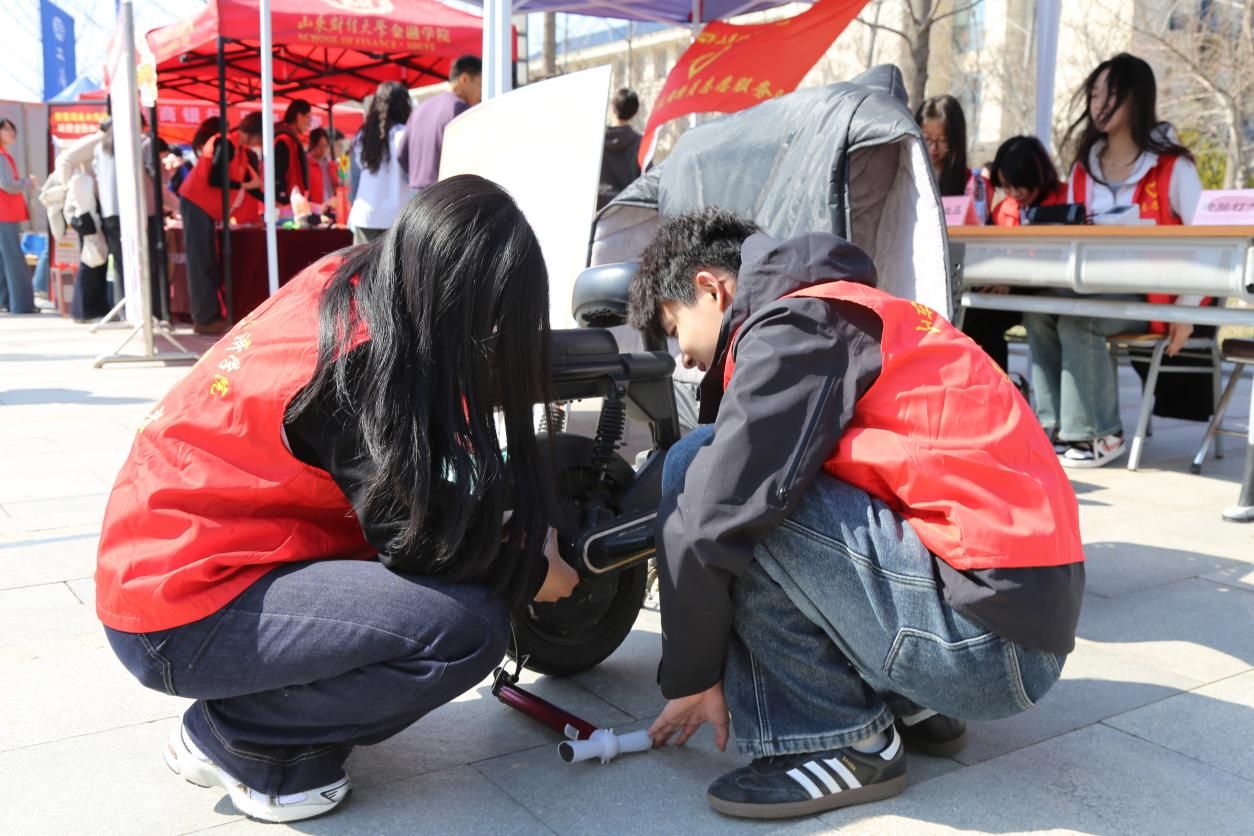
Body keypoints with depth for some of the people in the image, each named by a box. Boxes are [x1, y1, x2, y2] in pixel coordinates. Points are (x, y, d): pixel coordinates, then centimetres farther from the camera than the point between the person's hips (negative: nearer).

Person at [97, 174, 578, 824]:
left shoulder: (349, 286, -1)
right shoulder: (360, 363, -25)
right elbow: (420, 540, -17)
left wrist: (521, 536, 8)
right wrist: (532, 573, 0)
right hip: (180, 610, -9)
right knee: (468, 625, -22)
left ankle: (259, 702, 11)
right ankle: (233, 740, -2)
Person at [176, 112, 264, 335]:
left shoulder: (239, 149, 14)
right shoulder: (225, 143, -15)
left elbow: (246, 179, 19)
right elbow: (214, 180, -23)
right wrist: (246, 185, -13)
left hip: (207, 207, 10)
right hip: (196, 204, -10)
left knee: (209, 264, 8)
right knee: (201, 264, -9)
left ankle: (212, 316, 11)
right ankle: (204, 320, -8)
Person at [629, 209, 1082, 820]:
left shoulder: (794, 326, -8)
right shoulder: (847, 312, 21)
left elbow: (713, 517, -17)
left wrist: (691, 677, -1)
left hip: (984, 636, -10)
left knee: (700, 470, -11)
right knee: (770, 491, 20)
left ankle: (839, 741, -4)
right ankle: (910, 703, 14)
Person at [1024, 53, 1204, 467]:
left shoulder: (1172, 166, -5)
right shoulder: (1084, 166, 12)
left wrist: (1186, 310, -15)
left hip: (1150, 296, -5)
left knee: (1077, 322, -30)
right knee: (1038, 313, -24)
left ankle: (1102, 435, -18)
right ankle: (1061, 427, -19)